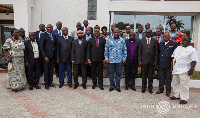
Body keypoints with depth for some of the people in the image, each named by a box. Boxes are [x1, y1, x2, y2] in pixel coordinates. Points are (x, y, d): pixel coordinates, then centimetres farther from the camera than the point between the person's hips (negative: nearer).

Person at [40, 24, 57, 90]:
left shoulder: (54, 36, 13)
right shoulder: (43, 35, -4)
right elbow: (41, 47, -8)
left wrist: (55, 55, 5)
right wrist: (45, 56, -15)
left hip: (53, 56, 5)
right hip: (46, 55, -5)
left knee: (51, 70, 12)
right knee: (46, 71, 4)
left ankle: (50, 83, 23)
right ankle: (46, 84, 15)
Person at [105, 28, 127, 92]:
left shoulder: (122, 40, 4)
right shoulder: (109, 40, 3)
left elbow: (125, 50, 6)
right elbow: (106, 50, 4)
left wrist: (124, 58, 0)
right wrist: (106, 58, 0)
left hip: (119, 60, 0)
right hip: (111, 60, 0)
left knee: (118, 73, 6)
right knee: (111, 73, 6)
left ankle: (118, 86, 17)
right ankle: (112, 86, 19)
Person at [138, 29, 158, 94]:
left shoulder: (154, 40, 6)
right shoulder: (142, 40, 7)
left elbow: (156, 51, 4)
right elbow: (139, 51, 6)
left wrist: (155, 61, -1)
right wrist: (139, 60, -1)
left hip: (151, 61, 0)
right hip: (144, 60, 0)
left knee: (150, 75, 6)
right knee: (144, 75, 5)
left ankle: (150, 88, 18)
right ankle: (143, 88, 17)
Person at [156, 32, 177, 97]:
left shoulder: (173, 44, -2)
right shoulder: (160, 44, 10)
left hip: (168, 64, -3)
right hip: (161, 64, 4)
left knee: (168, 78, 7)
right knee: (161, 77, 12)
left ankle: (168, 91, 17)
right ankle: (161, 89, 25)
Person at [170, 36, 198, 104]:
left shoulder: (192, 50, -5)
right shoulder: (177, 48, 15)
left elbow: (194, 60, -11)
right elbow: (173, 57, 20)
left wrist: (191, 69, -18)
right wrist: (172, 65, 12)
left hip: (184, 71, -7)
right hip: (175, 70, 7)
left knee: (184, 85, -4)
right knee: (175, 83, 15)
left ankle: (184, 98, 5)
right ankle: (176, 95, 28)